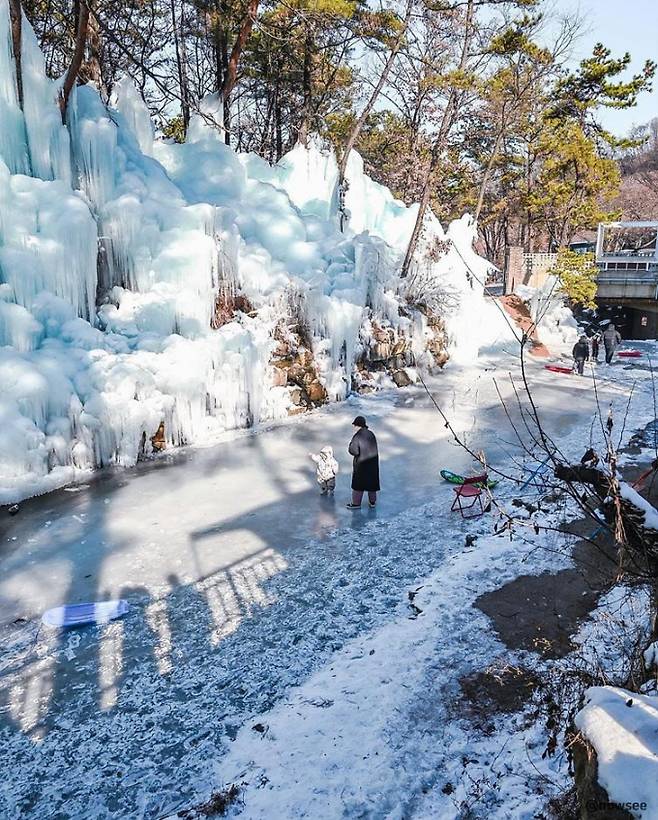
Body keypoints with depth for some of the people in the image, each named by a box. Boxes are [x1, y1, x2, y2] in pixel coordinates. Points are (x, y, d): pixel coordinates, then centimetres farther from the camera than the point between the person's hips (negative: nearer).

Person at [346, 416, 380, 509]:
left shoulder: (357, 437, -21)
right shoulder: (371, 434, -2)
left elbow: (354, 451, -21)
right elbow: (374, 448, 6)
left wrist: (350, 445, -4)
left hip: (361, 463, -5)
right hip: (372, 462, 5)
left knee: (358, 483, 9)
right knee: (372, 481, 18)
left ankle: (356, 503, 19)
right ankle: (372, 501, 30)